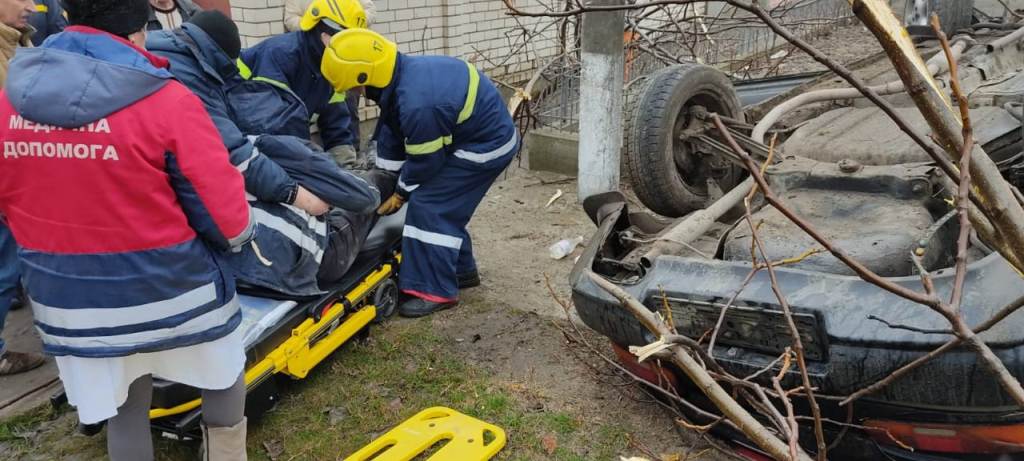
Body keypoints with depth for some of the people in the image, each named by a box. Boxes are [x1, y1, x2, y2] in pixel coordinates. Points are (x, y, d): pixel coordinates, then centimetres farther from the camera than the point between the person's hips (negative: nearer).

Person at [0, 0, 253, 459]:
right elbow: (227, 219, -17)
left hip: (69, 305, 5)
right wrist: (239, 231, 5)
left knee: (124, 412, 23)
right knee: (224, 384, 23)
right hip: (174, 295, -4)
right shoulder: (167, 102, -20)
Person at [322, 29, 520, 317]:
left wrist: (401, 194, -3)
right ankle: (462, 271, 31)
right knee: (447, 207, 16)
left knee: (429, 205, -10)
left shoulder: (417, 104, -34)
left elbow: (424, 162, -20)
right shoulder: (403, 71, -4)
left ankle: (436, 291, -4)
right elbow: (390, 133, 8)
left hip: (487, 147, -9)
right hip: (488, 132, 9)